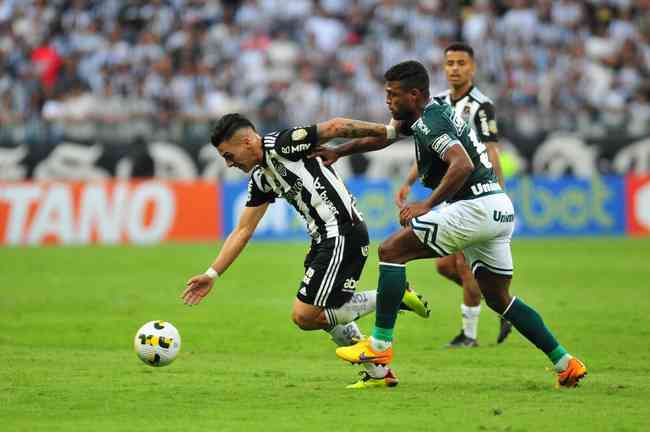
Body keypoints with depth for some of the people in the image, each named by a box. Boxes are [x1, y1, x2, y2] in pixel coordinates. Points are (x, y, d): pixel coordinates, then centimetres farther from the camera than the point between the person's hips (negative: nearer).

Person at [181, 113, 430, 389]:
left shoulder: (280, 144, -11)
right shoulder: (260, 178, 16)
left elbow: (334, 127, -16)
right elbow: (243, 231, 18)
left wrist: (388, 131, -18)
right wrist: (211, 275, 13)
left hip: (343, 234, -10)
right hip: (325, 239, 10)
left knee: (305, 316, -10)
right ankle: (379, 373, 25)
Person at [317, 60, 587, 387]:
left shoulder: (430, 122, -12)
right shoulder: (429, 112, 18)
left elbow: (463, 164, -28)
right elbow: (383, 136, 32)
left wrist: (427, 204, -26)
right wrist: (338, 152, 30)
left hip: (475, 207, -10)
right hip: (500, 210, 10)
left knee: (391, 250, -7)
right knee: (498, 297, 18)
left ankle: (380, 345, -10)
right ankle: (565, 362, 16)